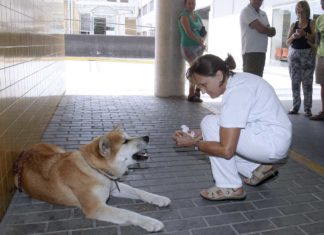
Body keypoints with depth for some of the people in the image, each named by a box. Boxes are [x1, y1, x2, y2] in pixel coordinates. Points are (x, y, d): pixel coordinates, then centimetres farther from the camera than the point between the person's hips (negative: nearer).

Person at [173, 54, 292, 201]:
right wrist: (202, 135, 3)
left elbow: (226, 150, -26)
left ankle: (230, 187, -8)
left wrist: (193, 143, -13)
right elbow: (229, 127, 14)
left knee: (210, 123, -15)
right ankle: (258, 169, 14)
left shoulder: (235, 93, -24)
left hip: (273, 143, -9)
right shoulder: (238, 79, 4)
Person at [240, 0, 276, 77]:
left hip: (262, 51, 8)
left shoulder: (263, 14, 19)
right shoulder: (246, 11, -7)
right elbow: (261, 29, -16)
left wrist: (265, 30, -9)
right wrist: (271, 30, 5)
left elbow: (271, 33, 13)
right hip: (250, 51, -8)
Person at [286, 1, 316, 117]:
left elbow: (315, 40, -6)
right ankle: (295, 106, 10)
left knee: (307, 82, -6)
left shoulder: (312, 23, 2)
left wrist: (305, 34, -19)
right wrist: (293, 36, -10)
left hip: (308, 55, -3)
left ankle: (307, 108, -3)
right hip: (294, 55, 4)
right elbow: (288, 42, 10)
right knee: (295, 82, 3)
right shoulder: (293, 25, 12)